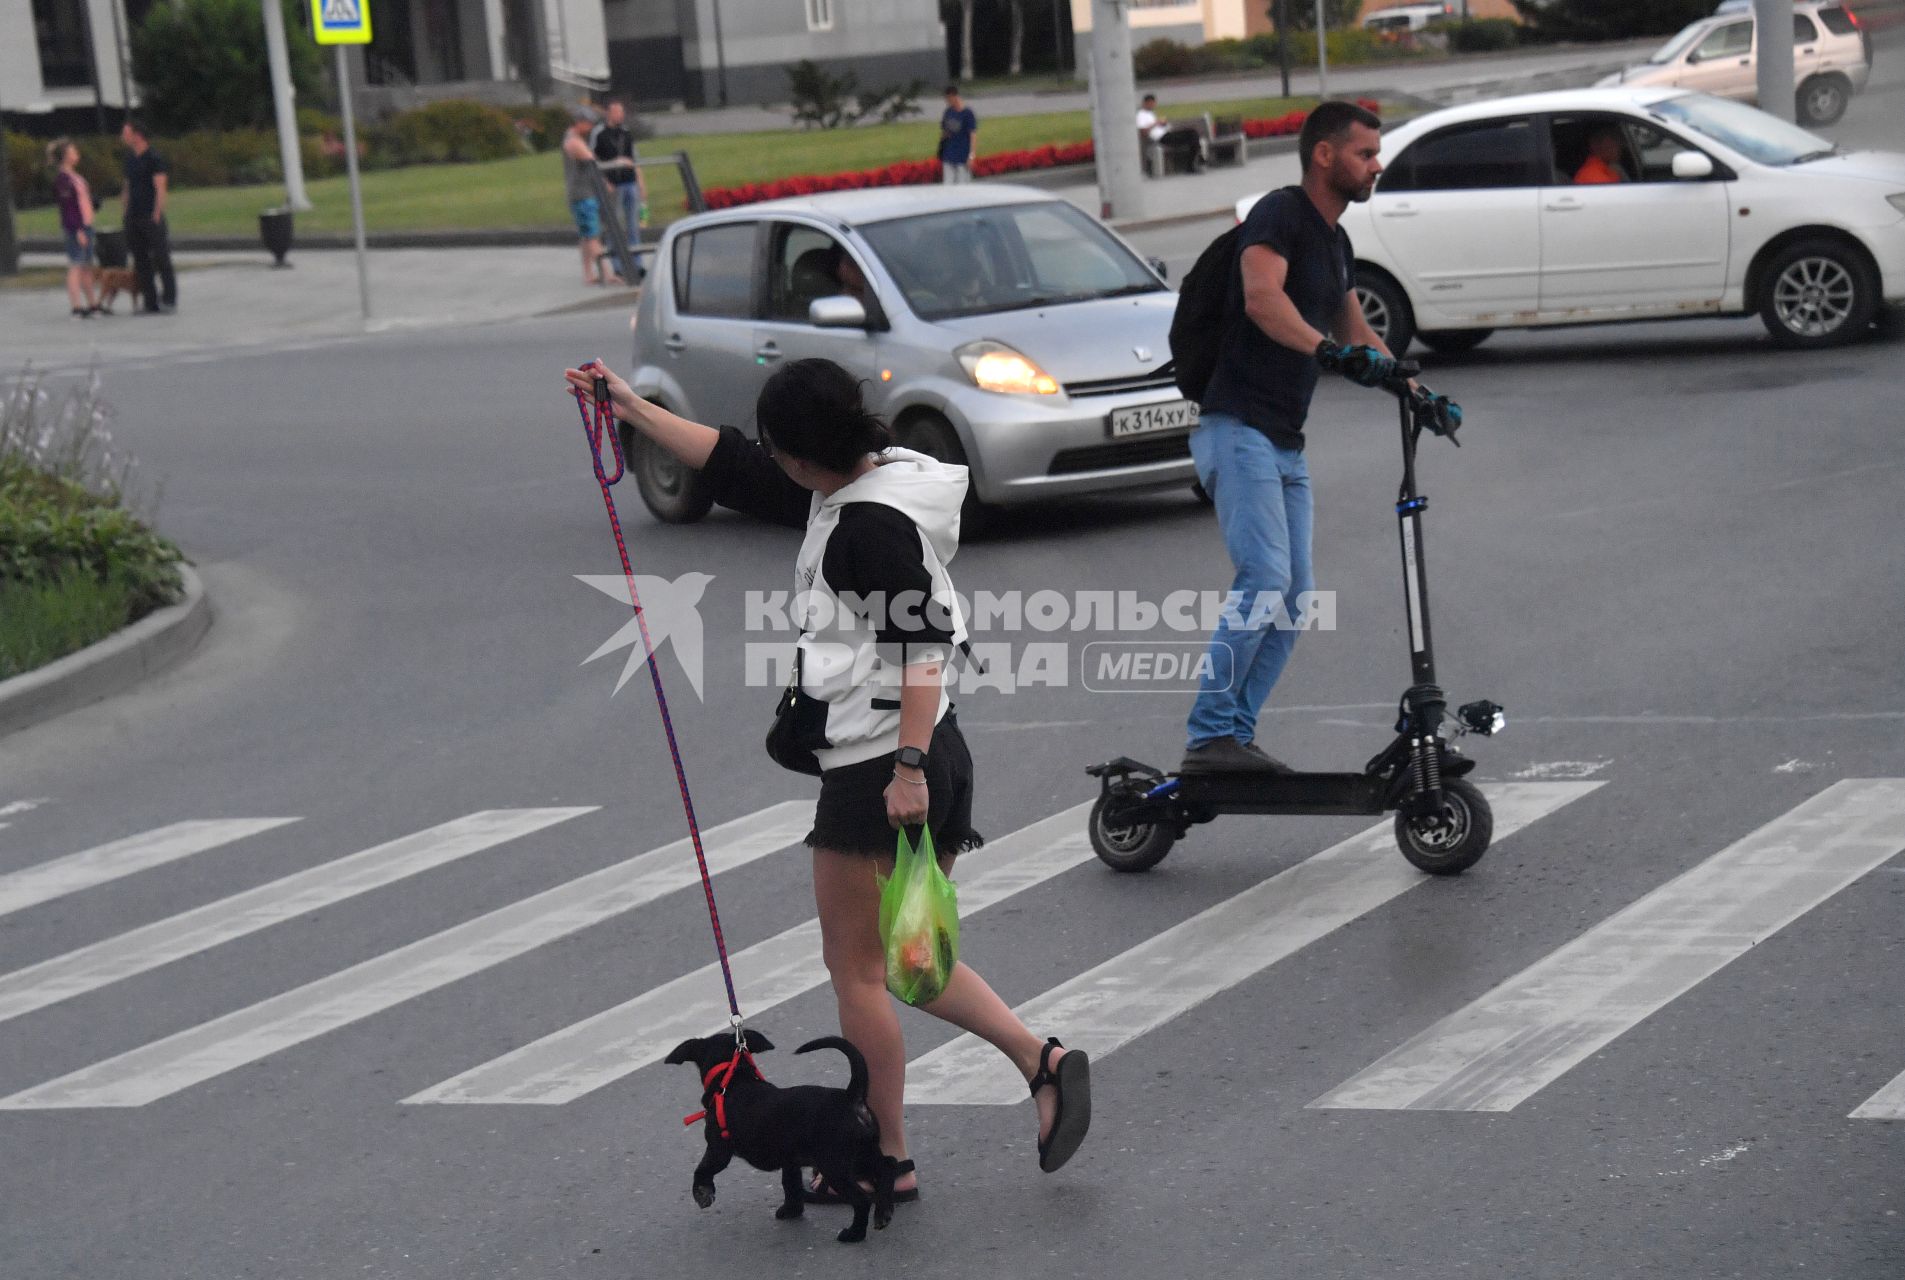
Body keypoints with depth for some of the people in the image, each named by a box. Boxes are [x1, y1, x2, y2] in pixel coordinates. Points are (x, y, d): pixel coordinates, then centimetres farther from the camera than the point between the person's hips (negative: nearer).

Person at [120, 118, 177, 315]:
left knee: (161, 258, -5)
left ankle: (169, 299, 0)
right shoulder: (129, 158, 15)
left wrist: (157, 214, -17)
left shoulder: (154, 158, -8)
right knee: (141, 262, 6)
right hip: (134, 218, 7)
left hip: (151, 217, -7)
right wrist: (126, 214, 13)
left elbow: (161, 188, -12)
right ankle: (150, 302, 9)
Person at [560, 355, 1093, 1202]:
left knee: (854, 966, 3)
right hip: (928, 756, 10)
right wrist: (634, 410, 23)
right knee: (908, 958, 17)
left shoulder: (872, 524, -17)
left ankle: (887, 1159, 12)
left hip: (878, 770, -10)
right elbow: (735, 470, 20)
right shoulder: (850, 495, 12)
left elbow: (922, 646, -23)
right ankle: (1043, 1062, 7)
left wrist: (908, 767, -27)